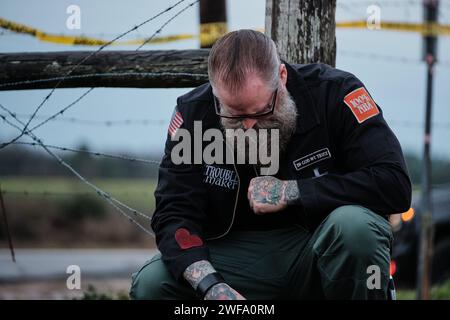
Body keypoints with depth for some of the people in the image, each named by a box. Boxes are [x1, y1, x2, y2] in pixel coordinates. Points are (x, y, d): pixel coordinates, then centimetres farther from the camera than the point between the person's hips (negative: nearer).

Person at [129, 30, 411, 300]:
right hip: (240, 257, 3)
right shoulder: (194, 113, -7)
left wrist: (292, 192, -22)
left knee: (354, 225, -36)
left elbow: (394, 183, -21)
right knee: (150, 285, -20)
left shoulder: (334, 92, -14)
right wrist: (211, 286, -29)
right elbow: (174, 215, -10)